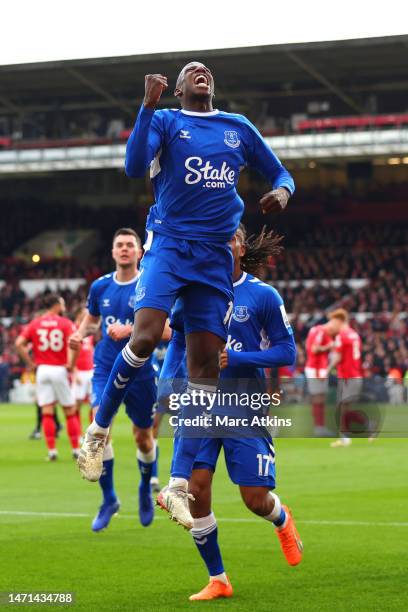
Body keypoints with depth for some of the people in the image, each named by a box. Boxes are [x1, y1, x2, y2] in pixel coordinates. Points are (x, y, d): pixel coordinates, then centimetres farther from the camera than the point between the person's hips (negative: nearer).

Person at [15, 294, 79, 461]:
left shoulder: (35, 324, 6)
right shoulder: (66, 323, -2)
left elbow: (19, 344, -4)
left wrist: (31, 363, 2)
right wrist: (70, 365, -8)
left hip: (42, 370, 2)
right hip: (60, 370, -2)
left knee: (47, 413, 2)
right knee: (70, 412, 8)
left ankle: (52, 450, -3)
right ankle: (76, 449, 10)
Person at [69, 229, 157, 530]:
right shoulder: (100, 286, 3)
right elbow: (91, 318, 20)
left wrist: (129, 330, -28)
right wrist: (80, 333, -1)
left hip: (140, 372, -2)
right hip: (106, 369, 2)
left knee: (143, 436, 10)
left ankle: (146, 489, 39)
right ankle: (109, 499, -5)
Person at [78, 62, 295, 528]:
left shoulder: (239, 128, 15)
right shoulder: (164, 121, 5)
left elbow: (279, 173, 22)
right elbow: (134, 166, -13)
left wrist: (282, 191, -2)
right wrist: (148, 105, -20)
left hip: (215, 254, 4)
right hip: (168, 243, -4)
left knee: (205, 364, -1)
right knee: (144, 337, -25)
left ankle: (181, 485, 4)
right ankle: (98, 430, -1)